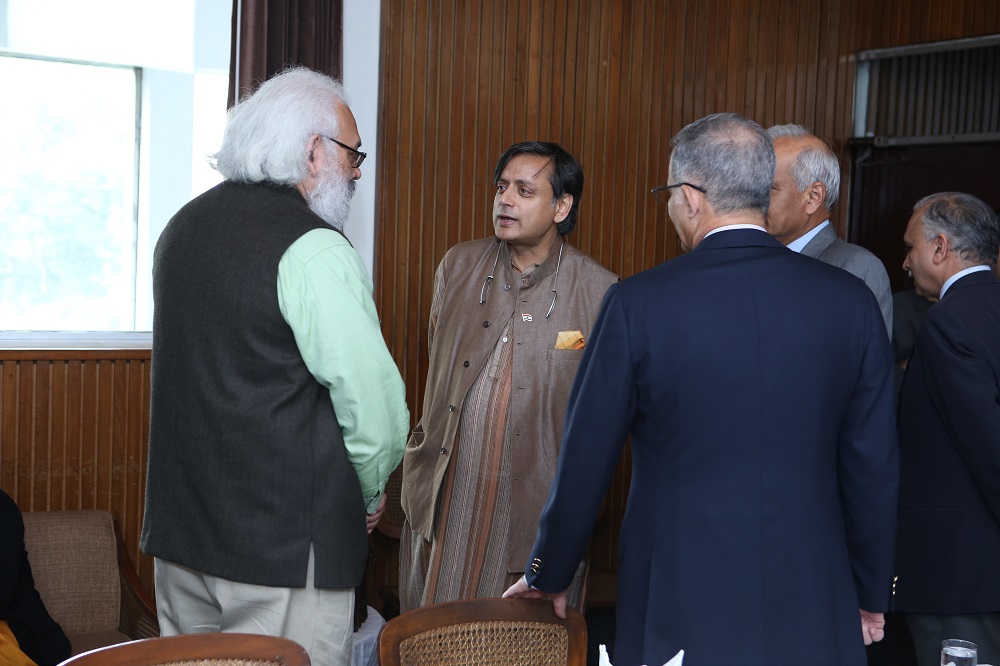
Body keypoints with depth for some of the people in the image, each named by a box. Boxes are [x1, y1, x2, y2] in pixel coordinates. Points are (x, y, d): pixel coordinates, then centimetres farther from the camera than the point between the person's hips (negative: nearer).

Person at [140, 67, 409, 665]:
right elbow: (370, 392, -18)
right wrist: (371, 492, 1)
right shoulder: (313, 247, -16)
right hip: (287, 546, -8)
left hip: (178, 527, 8)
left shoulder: (184, 226, 10)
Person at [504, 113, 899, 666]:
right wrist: (871, 597, 14)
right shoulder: (850, 301, -4)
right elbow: (873, 465, 0)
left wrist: (549, 574, 11)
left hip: (678, 609, -2)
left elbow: (585, 460, -5)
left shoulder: (638, 303, -11)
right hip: (813, 611, 3)